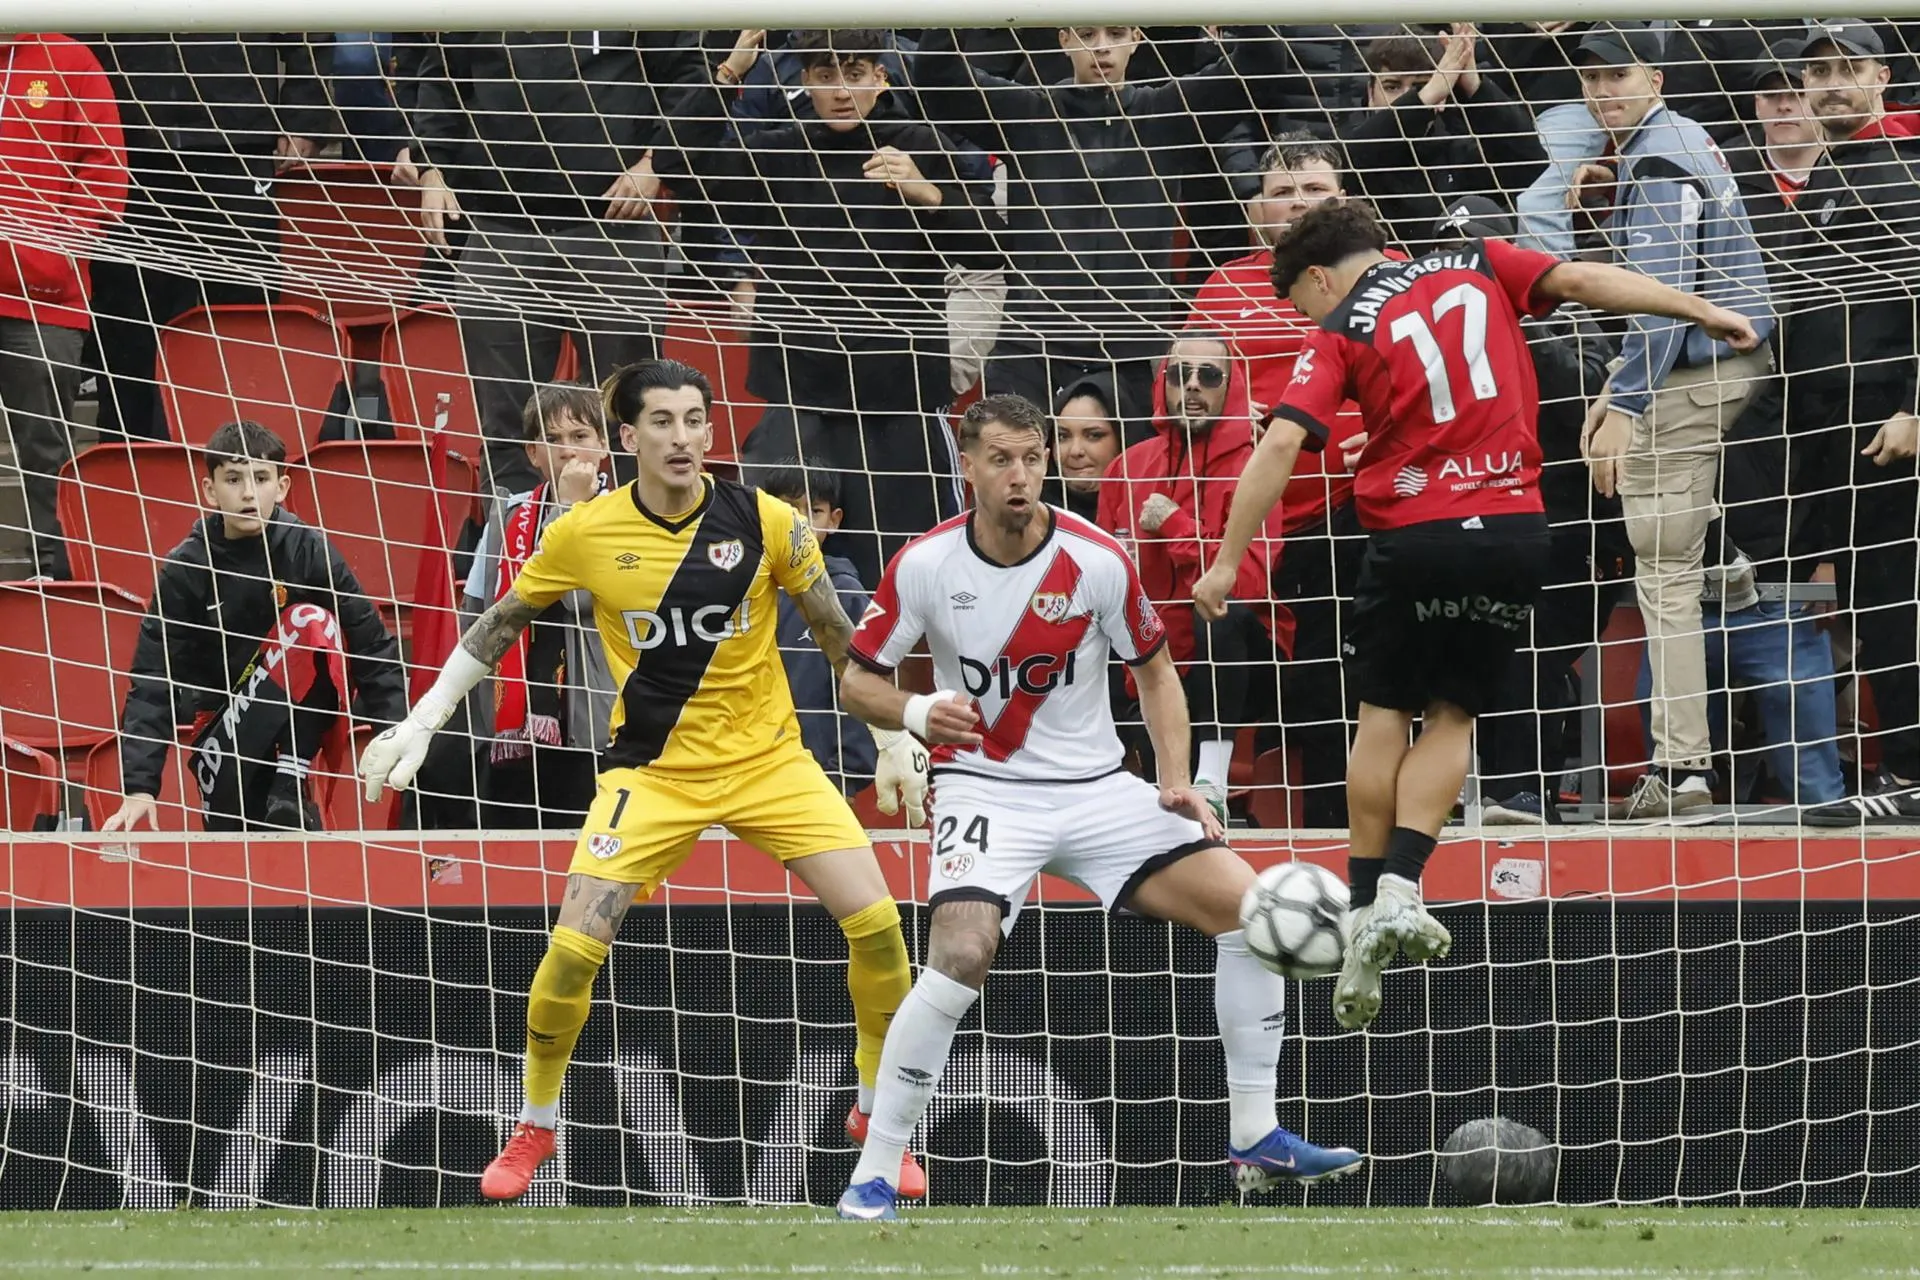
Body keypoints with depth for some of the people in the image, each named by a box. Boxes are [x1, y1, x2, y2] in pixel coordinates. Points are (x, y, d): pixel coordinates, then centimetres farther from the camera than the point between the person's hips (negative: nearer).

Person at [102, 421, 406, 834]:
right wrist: (139, 787, -22)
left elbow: (372, 645, -9)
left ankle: (289, 787, -23)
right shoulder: (186, 569, -10)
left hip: (309, 706, 1)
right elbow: (153, 680, -12)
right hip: (223, 716, -1)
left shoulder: (309, 550, -10)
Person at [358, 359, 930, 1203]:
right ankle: (535, 1127, 12)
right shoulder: (586, 534, -10)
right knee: (572, 951, -14)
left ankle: (874, 1114, 9)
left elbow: (840, 635, 2)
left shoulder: (765, 523, -11)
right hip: (653, 769, 0)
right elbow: (497, 627, 5)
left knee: (875, 923, -13)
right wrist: (418, 727, 4)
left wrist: (893, 741, 4)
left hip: (768, 755, 0)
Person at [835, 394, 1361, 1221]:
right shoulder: (924, 566, -9)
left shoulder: (1098, 562, -7)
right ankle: (872, 1177, -16)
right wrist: (916, 713, -21)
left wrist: (1177, 783, -3)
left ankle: (1255, 1142, 5)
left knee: (1248, 907, -9)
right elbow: (857, 681, 0)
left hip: (1096, 787, 3)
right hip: (986, 790, -3)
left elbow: (1154, 671, 8)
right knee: (961, 956, -29)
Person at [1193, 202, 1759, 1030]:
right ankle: (1401, 887, -6)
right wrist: (1702, 312, 5)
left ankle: (1366, 916, 10)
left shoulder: (1342, 331, 2)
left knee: (1383, 719, 12)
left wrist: (1228, 561, -7)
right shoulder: (1476, 269, 11)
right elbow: (1583, 280, 1)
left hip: (1413, 538, -3)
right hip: (1515, 529, 3)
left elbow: (1281, 444, -8)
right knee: (1451, 719, 13)